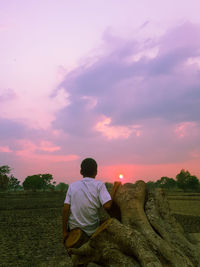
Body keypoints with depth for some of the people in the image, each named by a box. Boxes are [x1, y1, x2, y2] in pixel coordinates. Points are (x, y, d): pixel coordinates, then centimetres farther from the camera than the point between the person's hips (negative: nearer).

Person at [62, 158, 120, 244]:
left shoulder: (72, 185, 0)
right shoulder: (99, 184, -8)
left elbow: (65, 209, -5)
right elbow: (107, 206, -19)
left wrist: (64, 231, 2)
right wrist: (114, 188, -6)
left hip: (73, 228, 2)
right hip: (91, 231, -2)